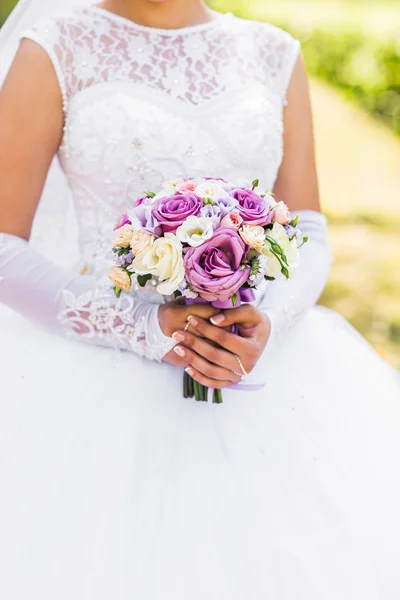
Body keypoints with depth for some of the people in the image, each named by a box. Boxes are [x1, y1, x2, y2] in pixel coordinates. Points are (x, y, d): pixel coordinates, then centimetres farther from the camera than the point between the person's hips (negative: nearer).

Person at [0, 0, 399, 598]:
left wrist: (269, 323, -13)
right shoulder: (57, 52, -1)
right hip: (105, 369, -2)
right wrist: (146, 326, -16)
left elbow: (310, 236, 8)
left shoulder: (275, 56, 9)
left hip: (264, 367, 3)